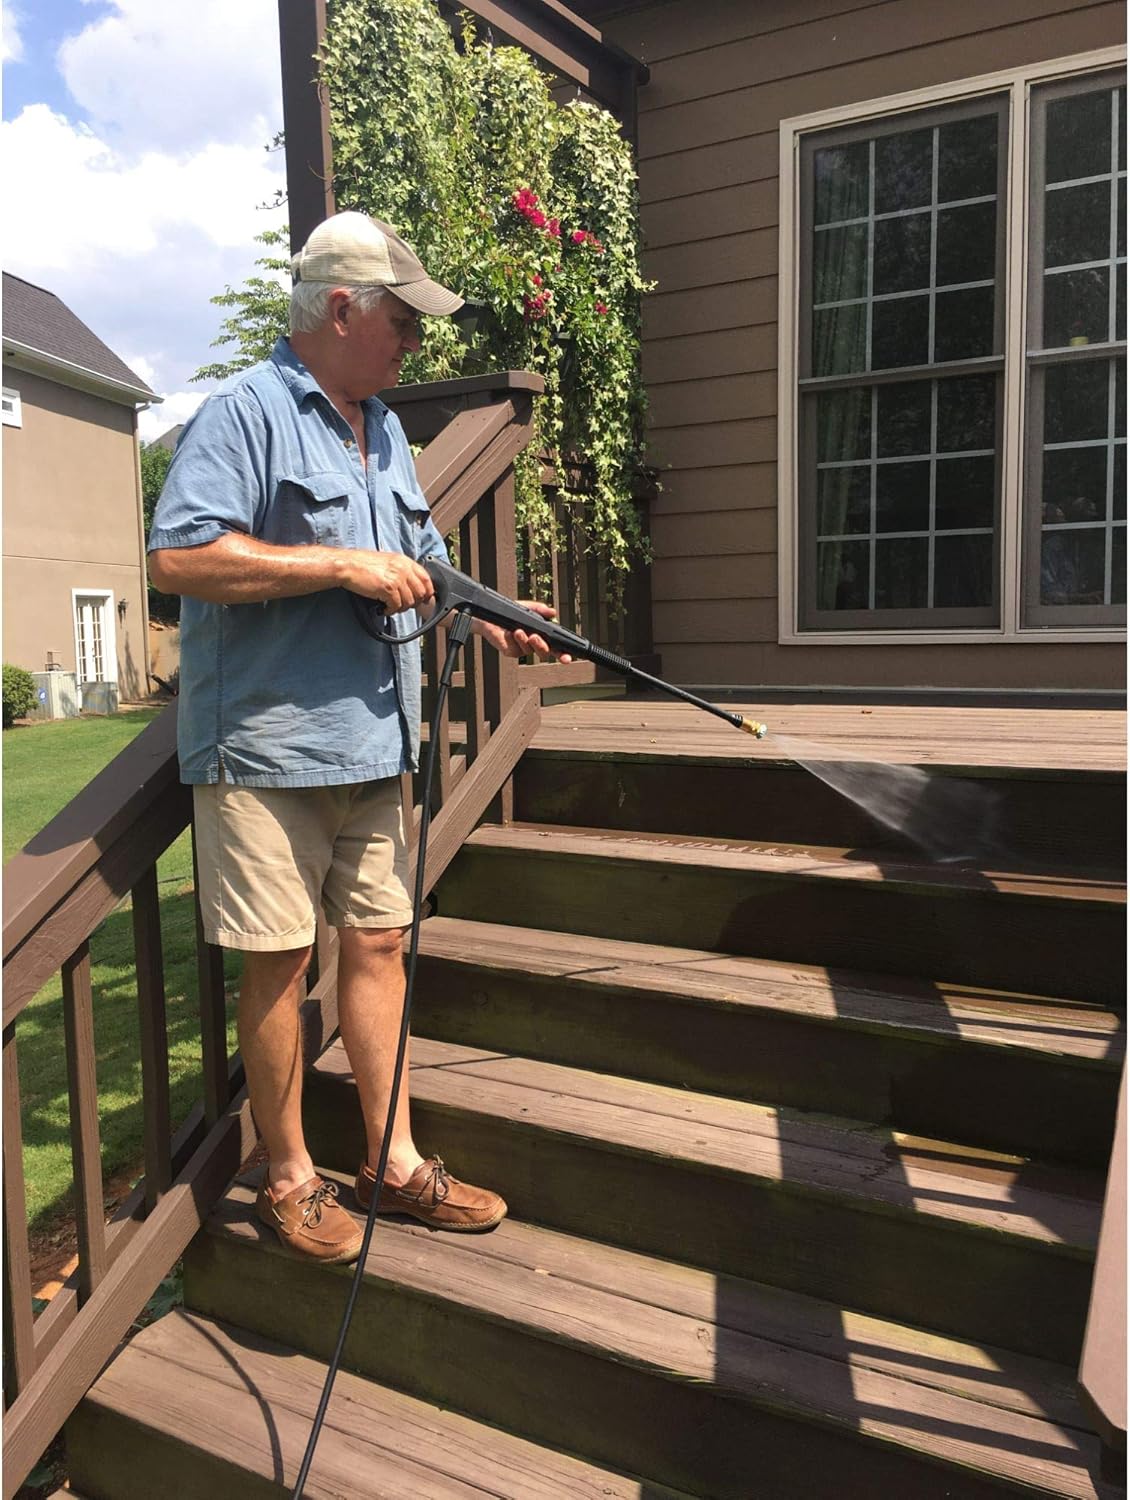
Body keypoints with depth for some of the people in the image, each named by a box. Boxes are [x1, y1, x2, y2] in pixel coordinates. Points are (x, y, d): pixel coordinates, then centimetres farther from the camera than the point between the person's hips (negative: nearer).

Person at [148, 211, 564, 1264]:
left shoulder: (383, 428, 19)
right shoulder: (244, 413, -8)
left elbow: (415, 571, 25)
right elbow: (177, 557, -21)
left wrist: (491, 622, 8)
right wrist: (344, 565, -20)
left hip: (371, 744, 8)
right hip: (266, 745, -7)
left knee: (377, 942, 11)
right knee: (279, 961, 2)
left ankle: (393, 1162, 24)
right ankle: (288, 1179, 21)